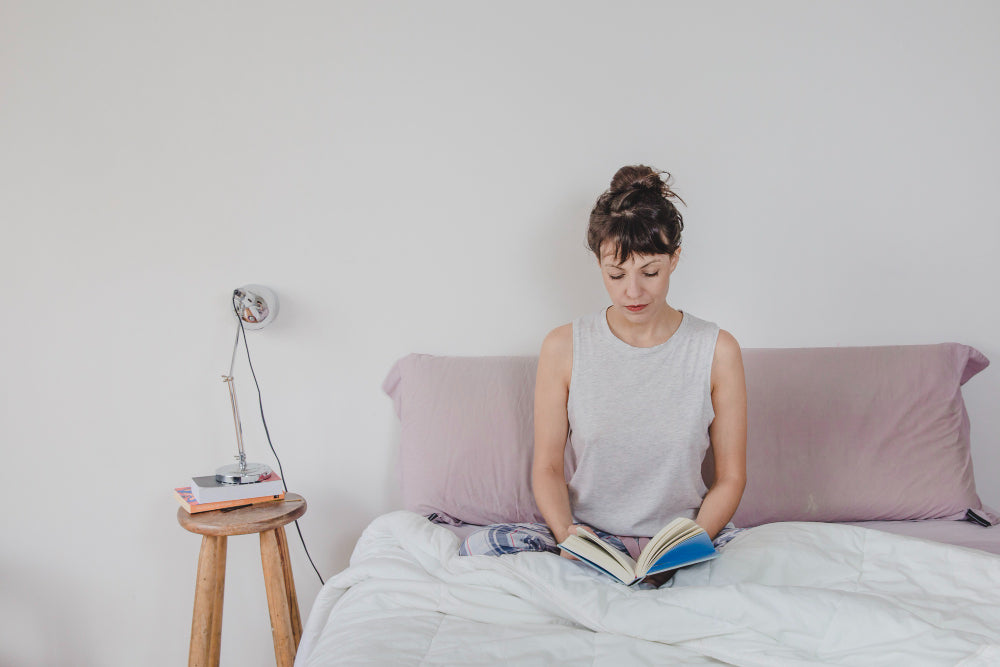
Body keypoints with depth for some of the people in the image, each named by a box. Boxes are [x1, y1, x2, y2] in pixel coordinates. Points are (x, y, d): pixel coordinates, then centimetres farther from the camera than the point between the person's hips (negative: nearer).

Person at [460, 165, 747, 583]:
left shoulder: (717, 351, -2)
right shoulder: (563, 348, -1)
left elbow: (730, 477, 2)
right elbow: (548, 467, 2)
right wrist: (566, 531, -19)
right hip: (588, 538, 1)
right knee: (480, 546, -27)